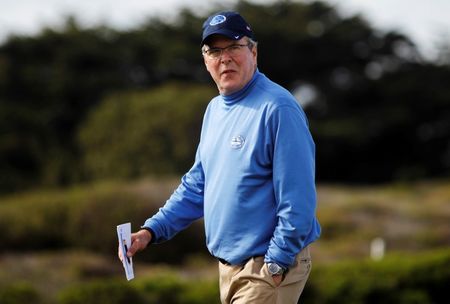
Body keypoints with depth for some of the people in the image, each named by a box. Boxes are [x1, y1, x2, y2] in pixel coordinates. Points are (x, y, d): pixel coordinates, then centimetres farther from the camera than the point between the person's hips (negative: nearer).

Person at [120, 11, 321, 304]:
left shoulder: (277, 109, -16)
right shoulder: (215, 109, 13)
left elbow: (297, 200, -20)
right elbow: (197, 185, 19)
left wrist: (276, 266, -20)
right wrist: (151, 231, 7)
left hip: (272, 267, -9)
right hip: (228, 267, 9)